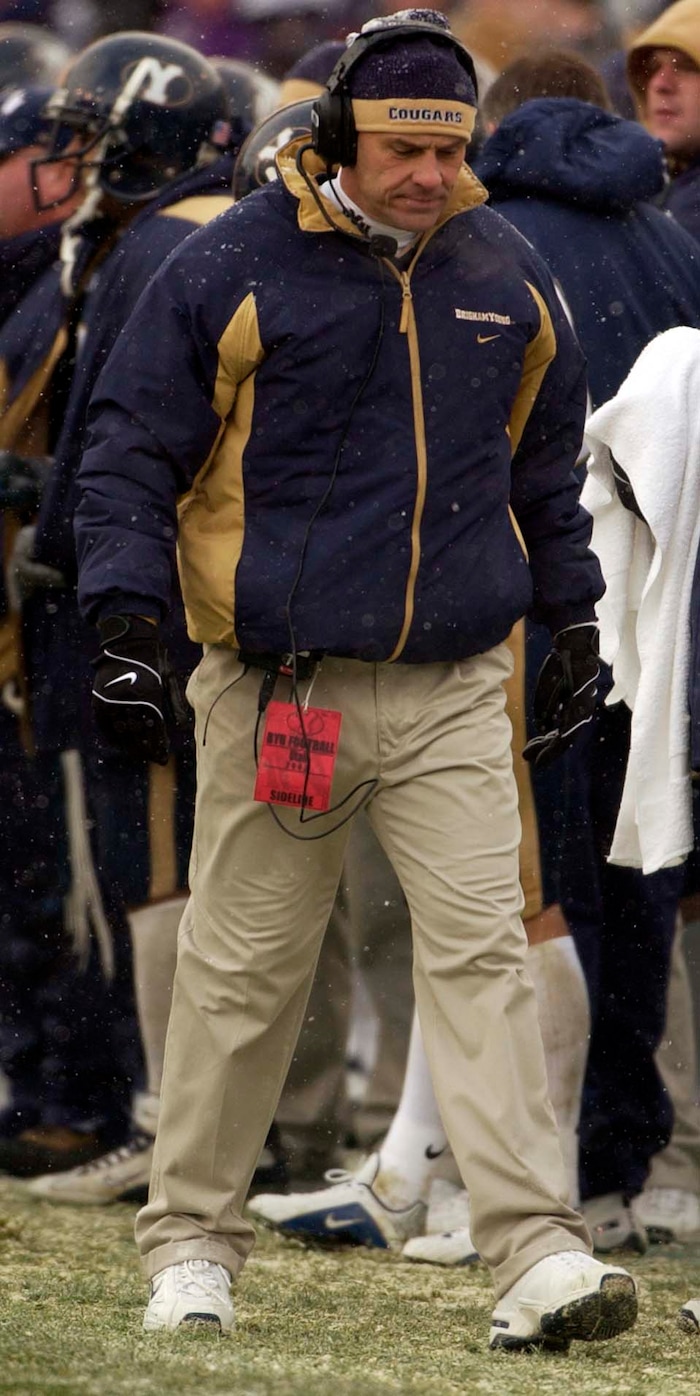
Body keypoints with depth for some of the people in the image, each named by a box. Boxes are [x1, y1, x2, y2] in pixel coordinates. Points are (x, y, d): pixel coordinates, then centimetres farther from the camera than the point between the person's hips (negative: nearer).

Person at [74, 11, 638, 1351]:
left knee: (482, 954, -9)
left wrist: (571, 620, 22)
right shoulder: (229, 269, -6)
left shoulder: (503, 273, 8)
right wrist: (125, 624, -13)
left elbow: (543, 459, 22)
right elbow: (130, 450, -3)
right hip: (280, 684, -2)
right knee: (241, 972, 6)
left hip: (456, 692, 2)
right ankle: (191, 1245, 20)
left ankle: (538, 1256, -15)